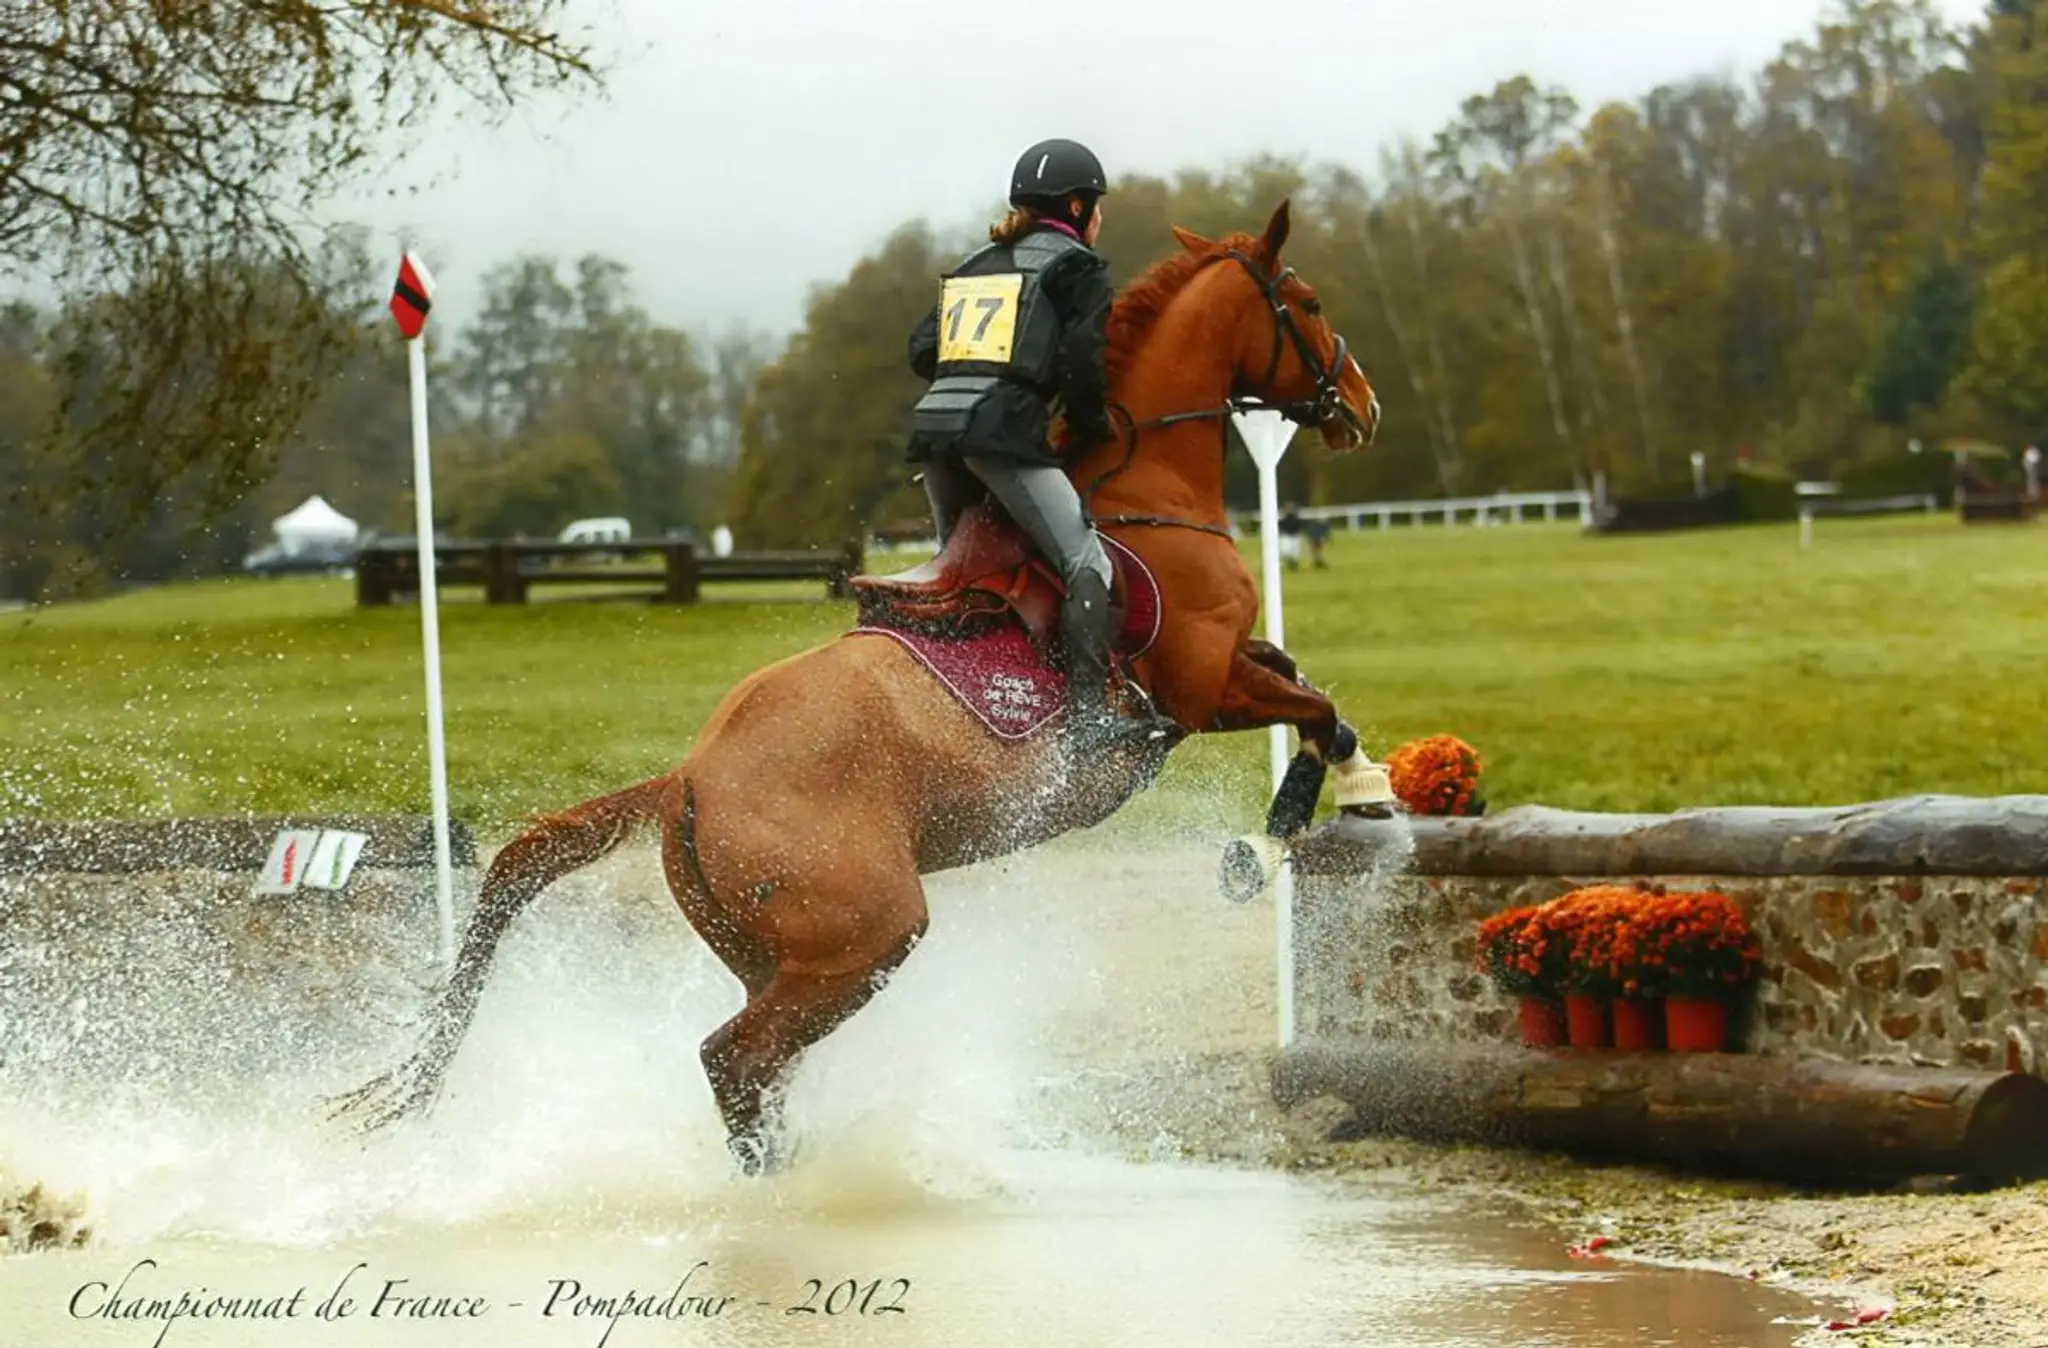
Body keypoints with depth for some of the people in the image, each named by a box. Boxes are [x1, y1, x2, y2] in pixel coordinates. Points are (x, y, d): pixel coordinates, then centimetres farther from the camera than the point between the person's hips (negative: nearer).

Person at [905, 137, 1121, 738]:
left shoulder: (972, 265, 26)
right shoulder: (1078, 267, 6)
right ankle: (1088, 709, -24)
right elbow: (1083, 361, -7)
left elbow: (922, 351, 19)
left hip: (934, 420, 8)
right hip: (1004, 429, -8)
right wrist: (1092, 431, 7)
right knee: (1088, 565, -11)